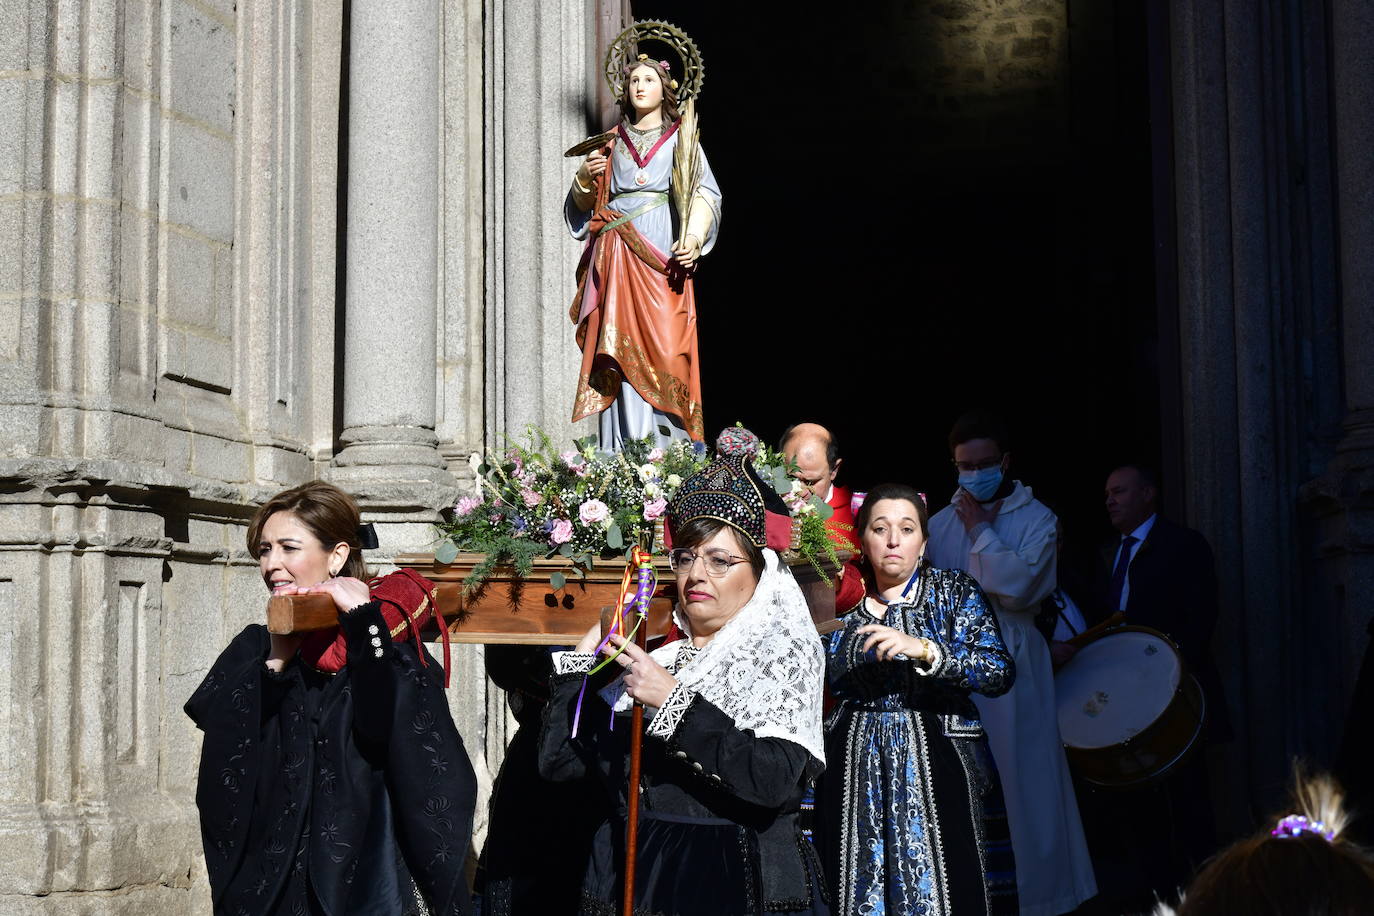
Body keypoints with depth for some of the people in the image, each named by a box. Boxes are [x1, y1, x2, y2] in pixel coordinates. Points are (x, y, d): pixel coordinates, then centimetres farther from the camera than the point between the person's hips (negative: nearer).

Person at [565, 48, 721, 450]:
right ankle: (624, 454, -8)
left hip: (661, 254, -2)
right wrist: (585, 177, -1)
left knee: (664, 346, -12)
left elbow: (705, 194, 0)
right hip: (616, 257, 2)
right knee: (621, 348, -6)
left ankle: (667, 447, -12)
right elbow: (583, 204, 21)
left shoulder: (680, 138, 13)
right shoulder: (613, 142, 21)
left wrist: (693, 239, -17)